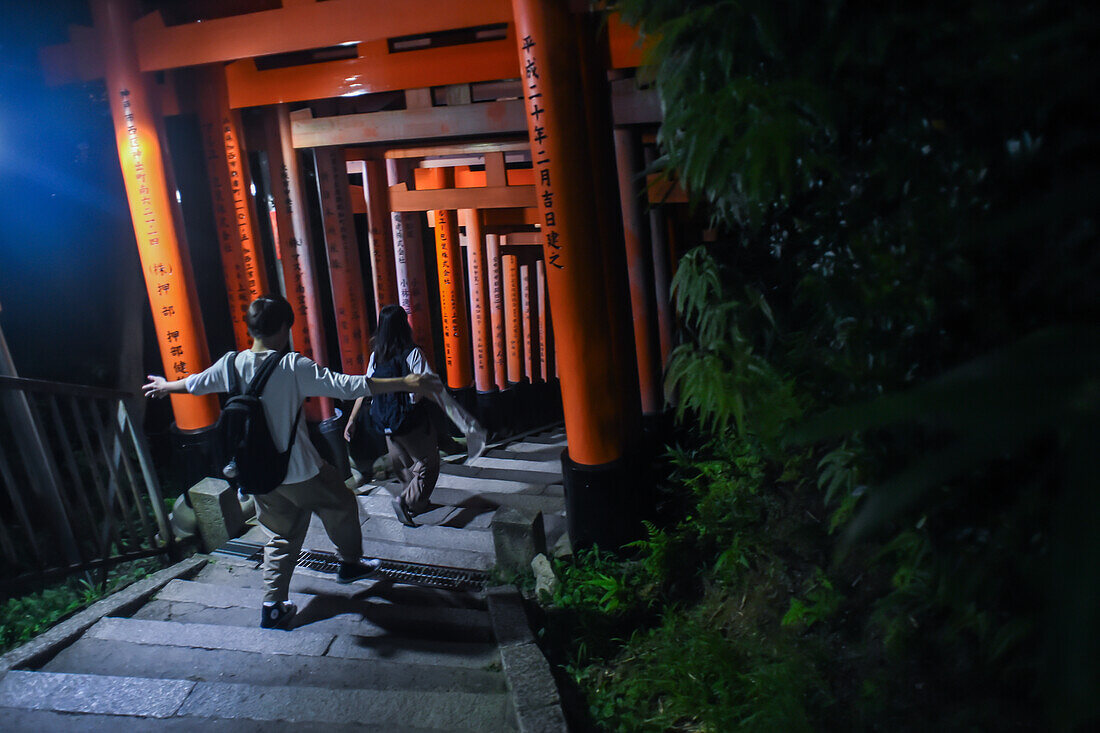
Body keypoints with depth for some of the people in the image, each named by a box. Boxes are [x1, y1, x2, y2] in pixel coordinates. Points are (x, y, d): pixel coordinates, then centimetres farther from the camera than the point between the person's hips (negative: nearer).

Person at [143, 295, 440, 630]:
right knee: (341, 506, 20)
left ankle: (272, 606, 19)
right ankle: (350, 563, 37)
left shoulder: (231, 364, -2)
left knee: (281, 536, 19)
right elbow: (347, 386, -27)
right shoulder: (293, 367, -20)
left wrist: (165, 386, 40)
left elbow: (195, 383, 18)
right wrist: (405, 383, -28)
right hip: (300, 470, -6)